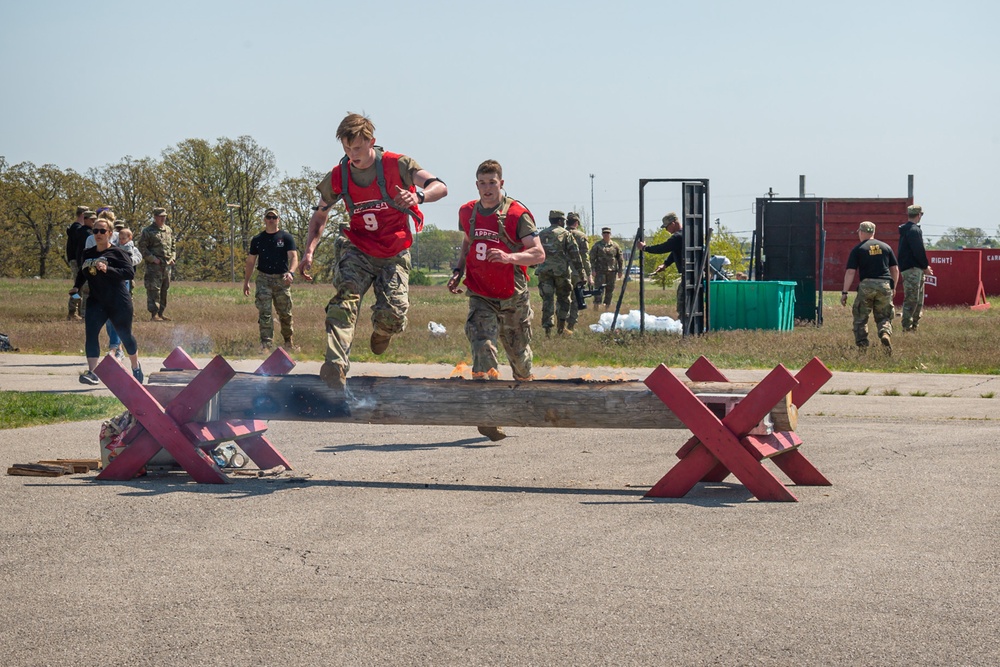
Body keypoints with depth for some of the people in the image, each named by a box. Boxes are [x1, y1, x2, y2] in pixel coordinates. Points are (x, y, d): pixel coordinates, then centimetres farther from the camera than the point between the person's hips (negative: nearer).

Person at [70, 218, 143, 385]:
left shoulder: (117, 253, -7)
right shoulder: (88, 254, 11)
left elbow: (130, 273, -18)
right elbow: (82, 273, 25)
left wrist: (108, 269, -28)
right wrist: (76, 287, 6)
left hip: (118, 302, -4)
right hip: (96, 301, 4)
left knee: (125, 335, 9)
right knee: (91, 333, -18)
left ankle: (136, 367, 34)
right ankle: (92, 373, -24)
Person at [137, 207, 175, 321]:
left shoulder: (169, 230, 16)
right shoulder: (147, 231, -5)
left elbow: (172, 246, 25)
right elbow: (141, 247, -9)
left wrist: (173, 258, 9)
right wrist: (153, 259, -15)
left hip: (167, 265, 7)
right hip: (154, 266, -7)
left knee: (164, 290, 10)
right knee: (154, 290, -9)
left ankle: (161, 313, 18)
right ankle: (154, 315, -9)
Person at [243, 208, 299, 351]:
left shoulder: (286, 238, 3)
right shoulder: (257, 240, 10)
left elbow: (293, 257, -8)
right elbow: (250, 261, 15)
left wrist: (291, 272, -27)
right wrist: (246, 281, 11)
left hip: (282, 279, -1)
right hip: (264, 279, 1)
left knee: (285, 313, 6)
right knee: (264, 312, -10)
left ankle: (289, 341, 22)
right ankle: (266, 342, -12)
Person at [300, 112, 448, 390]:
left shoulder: (397, 164, -9)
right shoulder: (338, 176, 1)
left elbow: (440, 187, -19)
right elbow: (320, 216, 16)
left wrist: (417, 196, -42)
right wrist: (309, 250, -1)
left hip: (394, 254, -1)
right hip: (358, 251, 2)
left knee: (392, 317, -15)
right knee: (345, 299, -26)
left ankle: (381, 332, 26)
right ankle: (336, 367, -41)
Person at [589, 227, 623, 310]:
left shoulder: (615, 246, 9)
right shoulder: (597, 246, 3)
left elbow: (621, 259, 12)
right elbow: (592, 258, 1)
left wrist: (621, 271, 5)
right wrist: (593, 270, -8)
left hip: (612, 271, 3)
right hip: (600, 271, -3)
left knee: (610, 290, 6)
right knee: (599, 288, -11)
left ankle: (607, 306, 14)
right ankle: (596, 304, -12)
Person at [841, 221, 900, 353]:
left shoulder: (857, 249, 3)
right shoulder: (886, 247, 13)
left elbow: (850, 272, -4)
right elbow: (895, 270, 14)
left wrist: (844, 293, -2)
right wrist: (893, 288, 26)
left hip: (866, 285, -2)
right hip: (885, 286, 3)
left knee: (860, 318, 9)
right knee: (884, 317, 13)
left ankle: (862, 345, 1)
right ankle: (886, 333, -17)